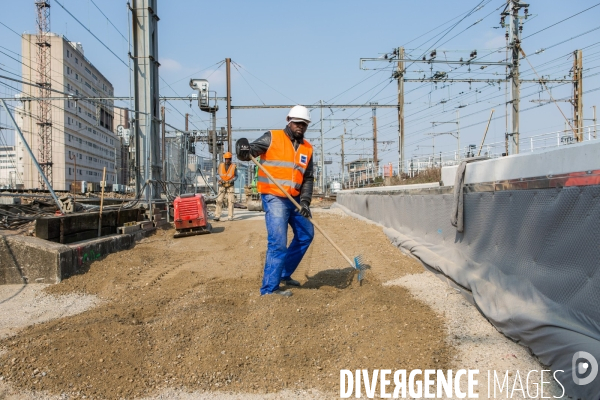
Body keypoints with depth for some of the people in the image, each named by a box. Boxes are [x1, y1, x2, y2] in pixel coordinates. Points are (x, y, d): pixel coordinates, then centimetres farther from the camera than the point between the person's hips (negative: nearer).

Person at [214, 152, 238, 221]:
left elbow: (236, 176, 5)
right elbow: (219, 175, 12)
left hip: (230, 186, -1)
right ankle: (217, 216, -7)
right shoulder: (221, 165, 3)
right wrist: (220, 180, -9)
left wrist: (232, 180, -14)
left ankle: (230, 216, 1)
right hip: (222, 185, 1)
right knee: (219, 200, -6)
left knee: (230, 201, -3)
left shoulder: (233, 166, -2)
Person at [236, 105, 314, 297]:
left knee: (306, 234, 16)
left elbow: (308, 178, 8)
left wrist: (305, 201, -5)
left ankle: (284, 274, 29)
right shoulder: (272, 138, -3)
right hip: (274, 198, -7)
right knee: (278, 243, -11)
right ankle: (270, 288, 0)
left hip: (295, 200, 7)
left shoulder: (307, 148, 11)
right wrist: (244, 148, -36)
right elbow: (252, 149, -12)